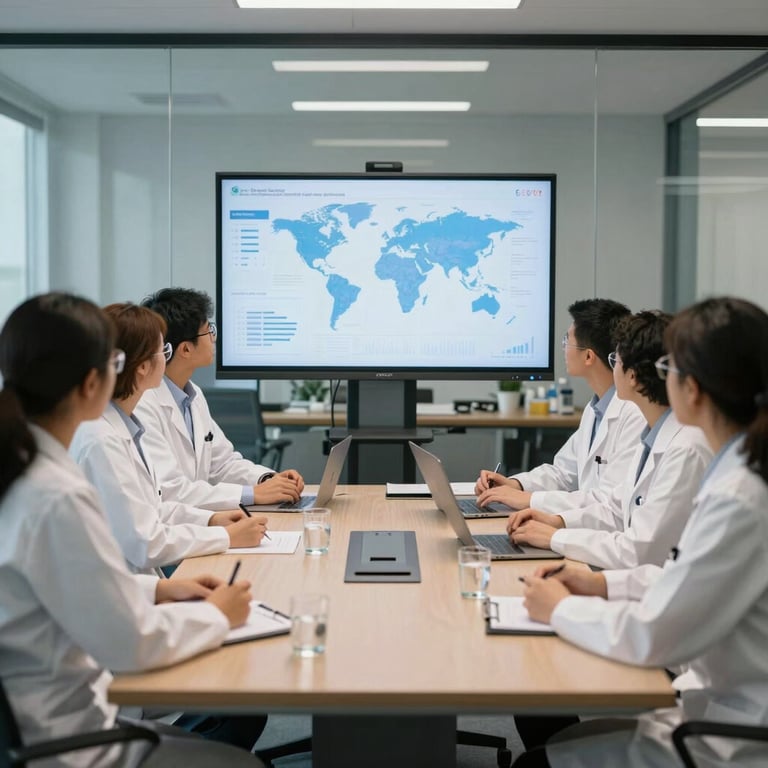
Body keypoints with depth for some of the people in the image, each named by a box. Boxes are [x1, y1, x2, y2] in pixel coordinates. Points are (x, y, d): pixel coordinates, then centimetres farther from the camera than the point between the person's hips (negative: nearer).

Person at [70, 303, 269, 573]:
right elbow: (145, 545, -21)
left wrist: (210, 519, 4)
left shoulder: (121, 424, 6)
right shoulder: (101, 441, -22)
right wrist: (228, 537, -13)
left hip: (142, 579, 8)